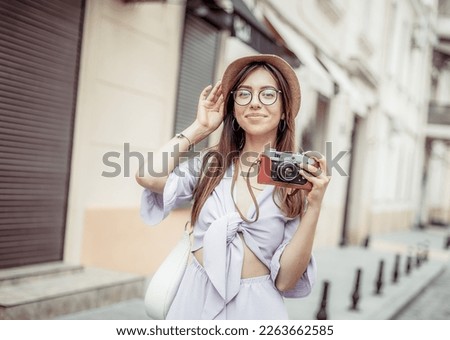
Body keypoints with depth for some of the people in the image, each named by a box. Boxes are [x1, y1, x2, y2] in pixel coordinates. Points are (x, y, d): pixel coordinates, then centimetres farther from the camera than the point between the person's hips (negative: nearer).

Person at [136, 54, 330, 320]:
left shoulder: (296, 182, -6)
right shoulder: (212, 165, -1)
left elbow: (284, 279, -12)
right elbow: (147, 177, -19)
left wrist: (314, 207, -21)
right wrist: (200, 128, -7)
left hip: (255, 307, -2)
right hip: (195, 300, 2)